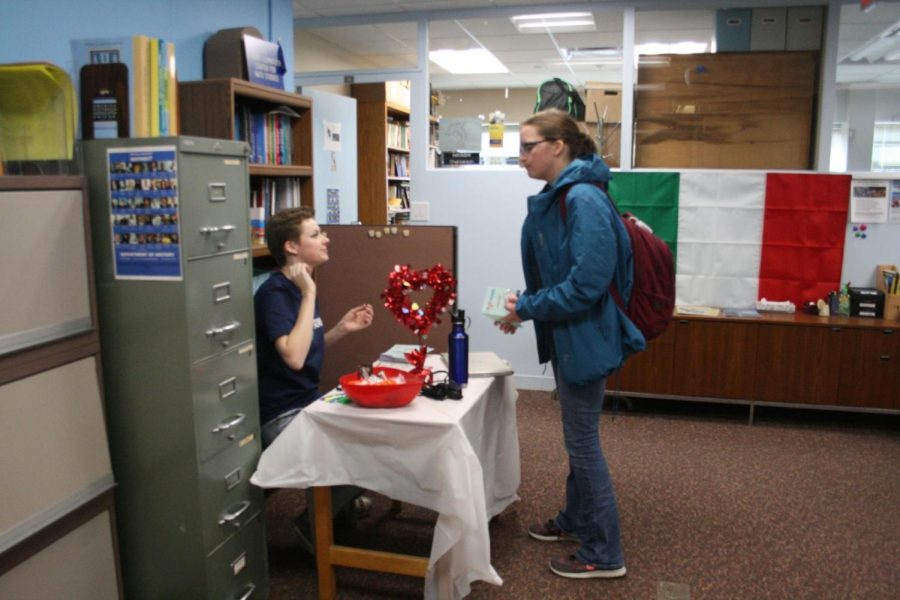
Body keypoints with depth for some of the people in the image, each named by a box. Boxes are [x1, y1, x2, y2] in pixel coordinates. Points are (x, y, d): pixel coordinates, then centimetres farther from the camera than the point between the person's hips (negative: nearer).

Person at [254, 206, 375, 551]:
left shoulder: (300, 287, 9)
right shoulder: (274, 293, -19)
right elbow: (293, 357, -32)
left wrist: (342, 329, 2)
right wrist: (309, 295, -26)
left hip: (310, 400, 10)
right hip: (282, 415, -10)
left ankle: (342, 500, 30)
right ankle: (314, 522, -1)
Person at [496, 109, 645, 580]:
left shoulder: (584, 199, -21)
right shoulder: (553, 198, 9)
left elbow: (587, 282, -27)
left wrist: (527, 307, -18)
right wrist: (523, 307, 2)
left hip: (585, 337, -10)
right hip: (565, 335, 10)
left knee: (583, 441, 1)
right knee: (576, 437, 21)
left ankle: (604, 553, 18)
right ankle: (575, 521, 39)